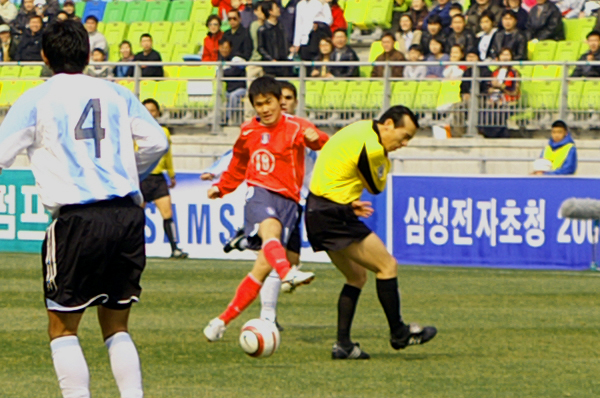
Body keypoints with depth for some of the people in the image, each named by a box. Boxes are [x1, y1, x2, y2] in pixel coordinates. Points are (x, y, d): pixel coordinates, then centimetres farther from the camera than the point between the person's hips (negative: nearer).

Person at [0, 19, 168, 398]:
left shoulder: (36, 99, 2)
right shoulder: (115, 93, 11)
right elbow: (156, 142, 11)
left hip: (78, 218, -4)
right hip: (128, 215, 4)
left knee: (62, 327, 8)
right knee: (117, 326, 16)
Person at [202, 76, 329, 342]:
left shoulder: (295, 127, 2)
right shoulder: (248, 132, 14)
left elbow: (330, 148, -14)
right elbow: (238, 166, 32)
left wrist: (316, 139, -36)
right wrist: (220, 187, 21)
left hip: (287, 200, 0)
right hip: (259, 193, 1)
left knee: (264, 265, -6)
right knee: (270, 227, -36)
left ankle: (224, 320, 4)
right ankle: (287, 273, -65)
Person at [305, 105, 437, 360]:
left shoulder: (361, 130, 13)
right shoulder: (371, 147, -19)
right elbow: (376, 188, -5)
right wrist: (385, 159, 6)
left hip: (317, 213, 10)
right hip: (333, 215, -10)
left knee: (357, 276, 16)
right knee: (387, 265, -3)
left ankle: (343, 344, 12)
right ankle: (399, 333, 6)